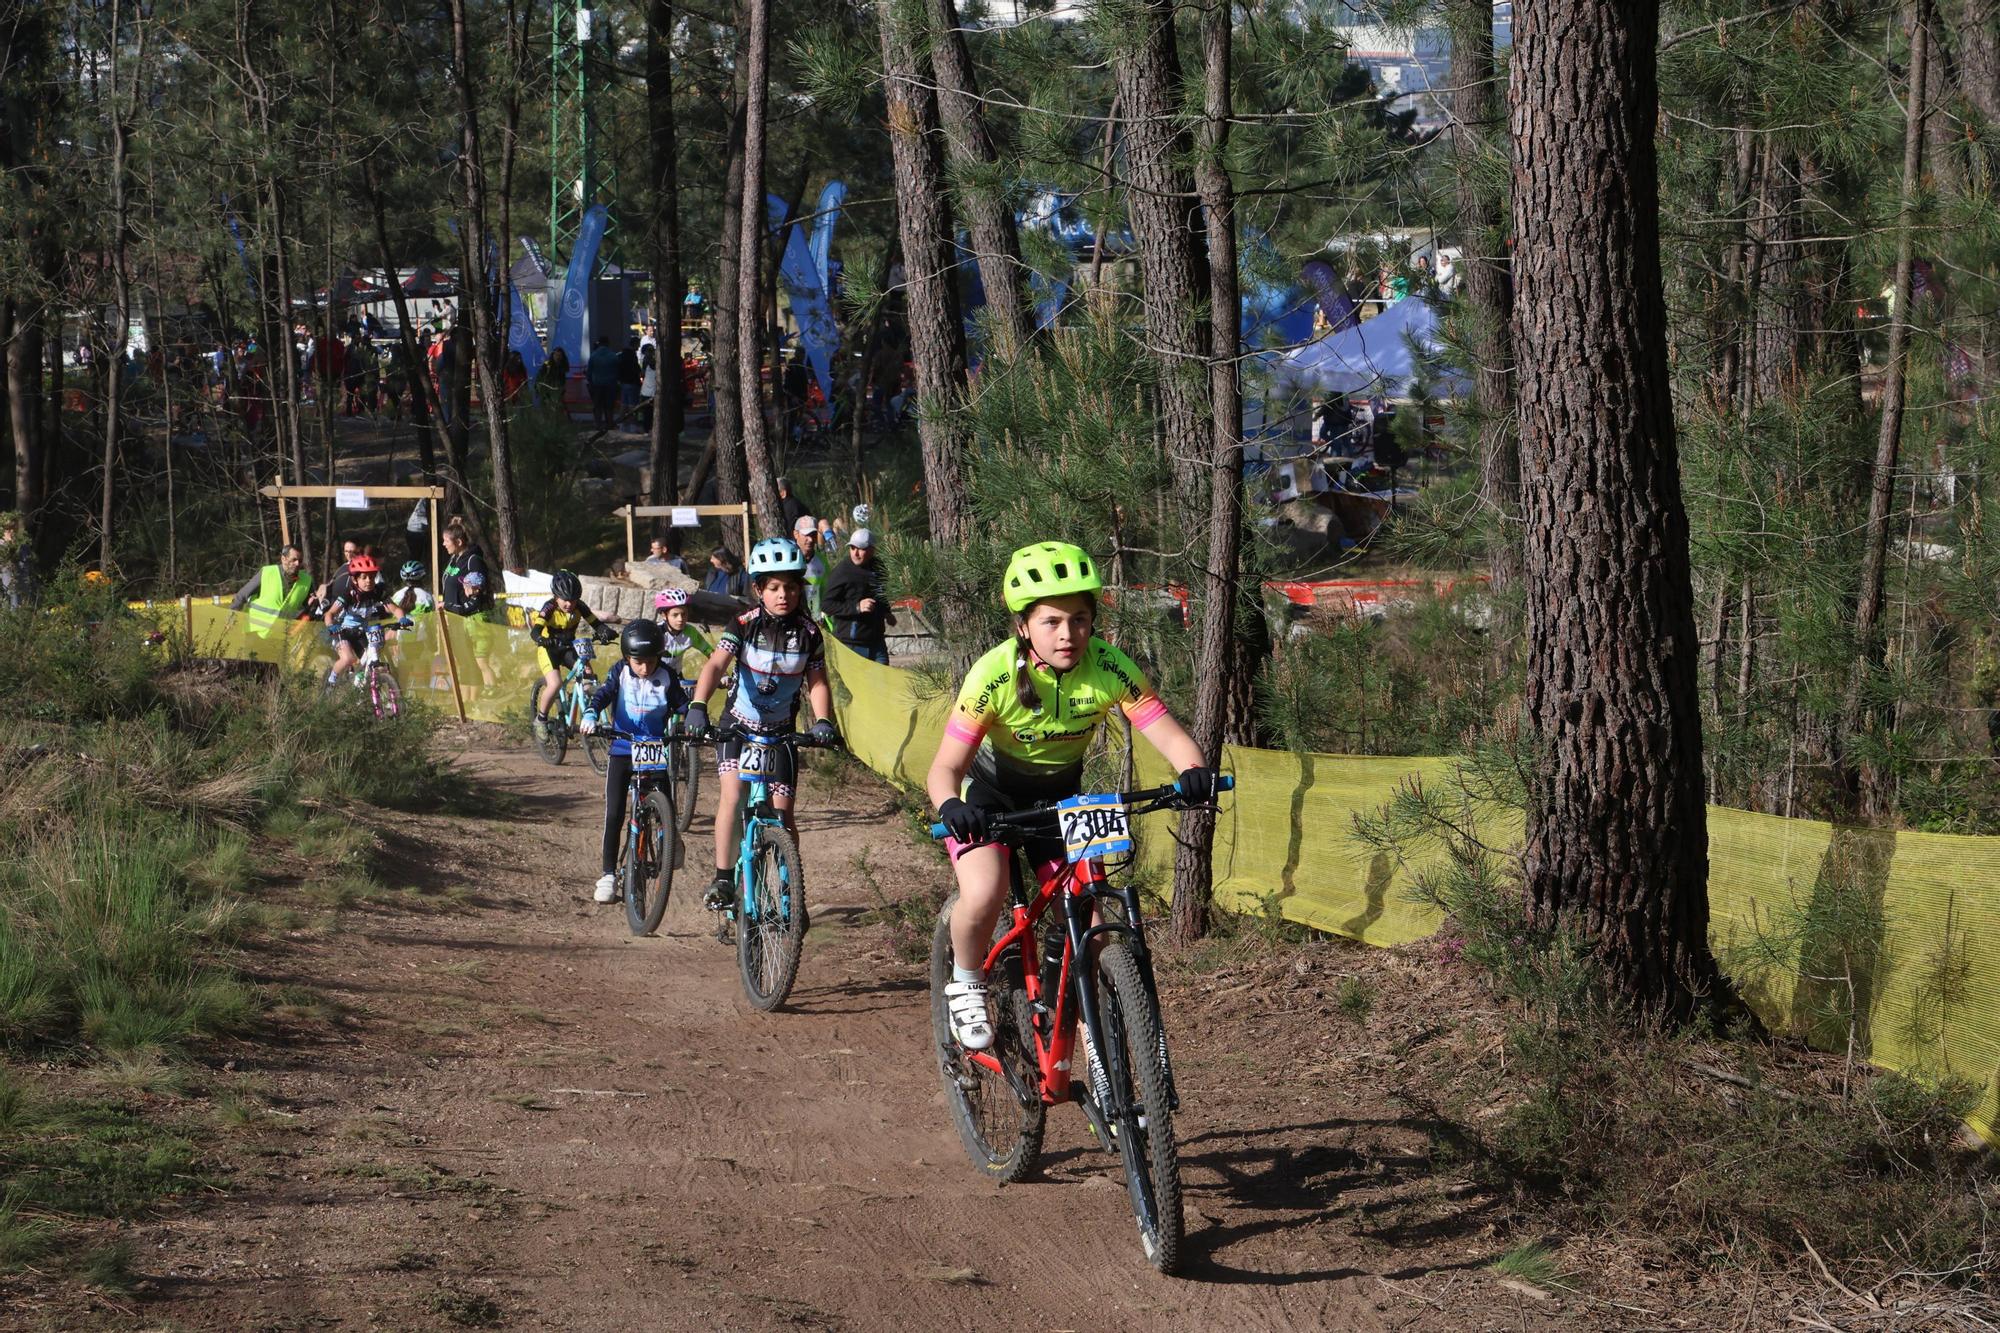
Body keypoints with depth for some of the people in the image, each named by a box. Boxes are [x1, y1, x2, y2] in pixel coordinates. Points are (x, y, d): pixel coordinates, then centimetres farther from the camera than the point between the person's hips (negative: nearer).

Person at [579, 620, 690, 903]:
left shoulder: (667, 676, -3)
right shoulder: (620, 673, -5)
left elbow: (682, 704, -2)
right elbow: (601, 695, -16)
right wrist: (590, 715, -36)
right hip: (622, 750, 0)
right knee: (614, 814, -5)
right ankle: (608, 872, 2)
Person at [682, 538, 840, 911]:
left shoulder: (808, 633, -10)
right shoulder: (745, 625, -17)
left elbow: (817, 682, -5)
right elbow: (715, 666, -28)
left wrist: (822, 721, -24)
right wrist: (698, 706, -45)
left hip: (780, 730, 1)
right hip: (738, 725, -1)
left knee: (782, 814, -1)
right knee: (731, 795, -22)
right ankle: (723, 879, -14)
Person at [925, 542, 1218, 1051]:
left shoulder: (1110, 669, -24)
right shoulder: (995, 674, -30)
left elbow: (1167, 733, -27)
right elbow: (946, 766, -31)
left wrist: (1194, 771, -50)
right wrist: (950, 805, -53)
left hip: (1060, 793, 3)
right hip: (990, 792, -3)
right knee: (984, 894, -28)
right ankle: (965, 987, 1)